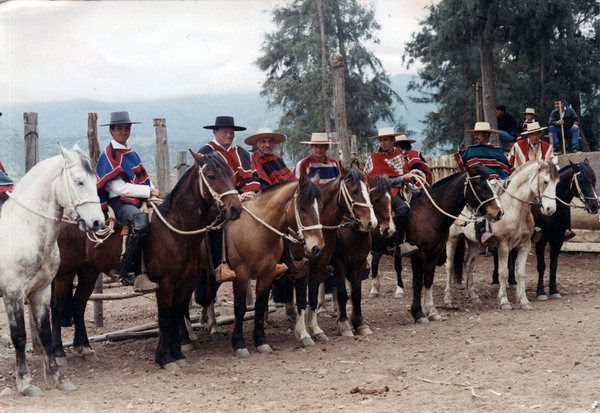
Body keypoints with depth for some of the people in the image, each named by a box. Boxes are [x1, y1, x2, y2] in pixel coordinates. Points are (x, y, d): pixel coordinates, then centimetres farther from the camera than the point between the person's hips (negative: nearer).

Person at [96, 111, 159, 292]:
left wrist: (153, 190, 3)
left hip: (138, 201, 9)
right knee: (141, 222, -37)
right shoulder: (108, 154, -3)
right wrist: (148, 191, -13)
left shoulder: (130, 153, 21)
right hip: (120, 203, -9)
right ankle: (128, 274, -31)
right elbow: (118, 187, -12)